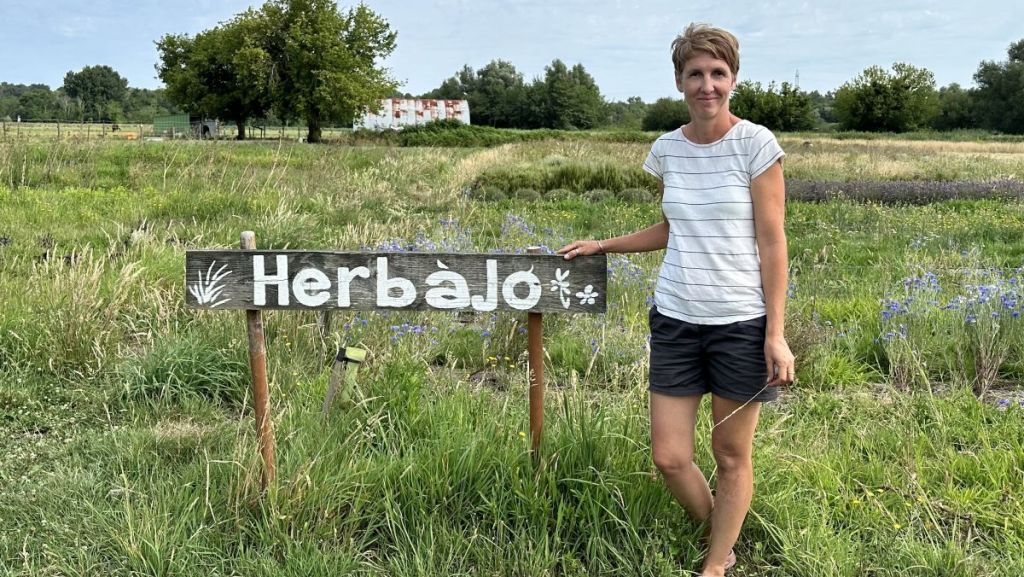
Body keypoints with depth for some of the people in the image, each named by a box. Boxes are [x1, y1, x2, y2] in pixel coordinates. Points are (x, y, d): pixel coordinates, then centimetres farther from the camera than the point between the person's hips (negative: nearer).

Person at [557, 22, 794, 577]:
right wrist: (603, 245, 14)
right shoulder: (666, 150, 5)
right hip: (675, 320, 4)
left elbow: (771, 242, -8)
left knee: (731, 455, 9)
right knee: (669, 458, 5)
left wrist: (776, 332, -10)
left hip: (741, 322, -4)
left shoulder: (755, 143, -8)